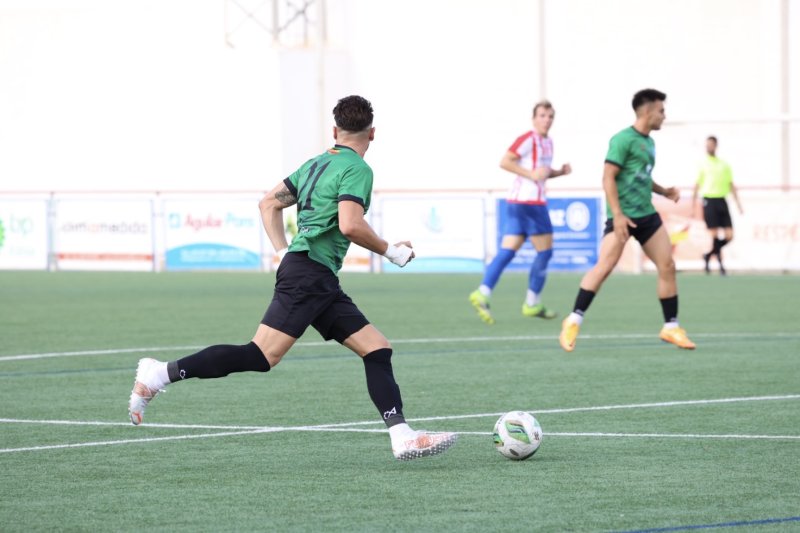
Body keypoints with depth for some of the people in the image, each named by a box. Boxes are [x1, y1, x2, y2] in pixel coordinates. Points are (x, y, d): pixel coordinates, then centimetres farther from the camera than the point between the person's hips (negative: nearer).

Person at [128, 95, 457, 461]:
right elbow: (350, 225, -20)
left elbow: (269, 203, 23)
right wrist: (390, 252, -6)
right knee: (262, 356, -15)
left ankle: (402, 437, -3)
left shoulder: (315, 164, 20)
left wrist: (284, 252, 20)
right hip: (309, 275, -10)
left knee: (377, 349, 5)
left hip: (321, 283, 10)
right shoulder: (356, 169, -7)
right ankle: (162, 373, -13)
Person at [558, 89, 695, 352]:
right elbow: (608, 177, -15)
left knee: (667, 266, 4)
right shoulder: (623, 140, -10)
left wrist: (663, 191, 14)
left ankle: (671, 327, 14)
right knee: (605, 265, -17)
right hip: (623, 216, -8)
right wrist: (617, 214, -21)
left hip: (647, 214, 8)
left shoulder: (648, 142, 17)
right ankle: (574, 321, -10)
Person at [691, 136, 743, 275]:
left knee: (729, 236, -2)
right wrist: (692, 207, 1)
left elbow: (731, 185, 15)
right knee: (714, 235, -10)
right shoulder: (702, 165, 4)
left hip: (722, 200, 4)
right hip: (709, 201, -4)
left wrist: (738, 204, 9)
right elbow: (696, 186, 5)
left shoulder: (724, 165, 12)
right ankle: (720, 263, 2)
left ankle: (708, 256, 19)